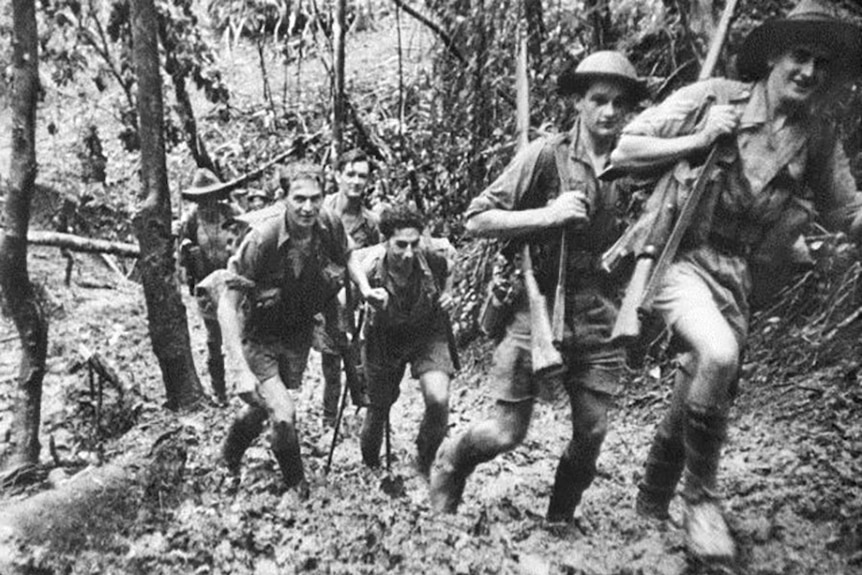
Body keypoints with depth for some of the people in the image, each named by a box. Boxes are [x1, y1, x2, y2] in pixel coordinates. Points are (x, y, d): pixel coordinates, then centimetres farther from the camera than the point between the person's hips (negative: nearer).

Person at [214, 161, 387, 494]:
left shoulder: (329, 226, -18)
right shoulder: (262, 238, -32)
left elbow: (348, 255, 7)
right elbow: (227, 306, -27)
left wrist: (365, 289, -11)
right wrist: (240, 370, -33)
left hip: (298, 333, 5)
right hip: (258, 337, -5)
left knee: (265, 404, 22)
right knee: (283, 416, -15)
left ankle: (231, 452, 55)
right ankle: (295, 481, 19)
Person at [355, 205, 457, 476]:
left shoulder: (434, 254, -26)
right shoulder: (368, 268, -30)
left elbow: (451, 254, 1)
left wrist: (447, 292, -8)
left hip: (428, 332, 0)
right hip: (384, 337, 0)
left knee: (438, 400, -20)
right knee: (379, 407, 10)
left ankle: (424, 465, 9)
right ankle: (369, 469, 40)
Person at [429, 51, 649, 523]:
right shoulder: (546, 155, -6)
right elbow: (477, 220, -9)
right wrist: (548, 215, -19)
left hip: (598, 317, 4)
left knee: (592, 433, 6)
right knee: (507, 434, 0)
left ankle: (560, 519, 32)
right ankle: (450, 462, 33)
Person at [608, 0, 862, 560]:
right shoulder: (714, 97, -7)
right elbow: (623, 151, -7)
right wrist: (699, 141, -17)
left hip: (736, 274, 6)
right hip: (679, 256, -5)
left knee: (707, 392, 12)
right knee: (718, 354, -32)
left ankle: (655, 496, 39)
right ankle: (701, 496, -7)